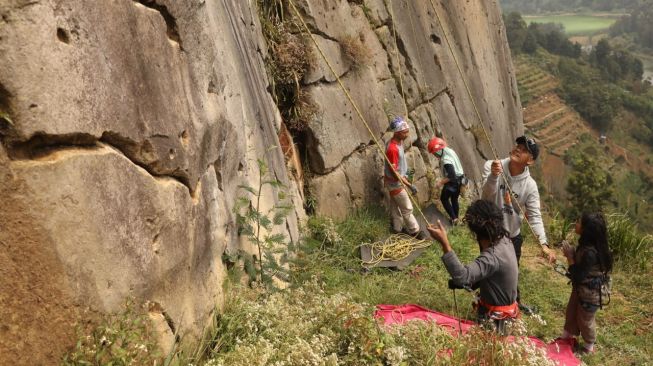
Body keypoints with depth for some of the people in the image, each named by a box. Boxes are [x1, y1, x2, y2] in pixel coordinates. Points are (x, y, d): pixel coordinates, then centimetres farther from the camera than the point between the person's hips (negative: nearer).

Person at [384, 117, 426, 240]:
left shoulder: (399, 141, -3)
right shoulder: (392, 148, -33)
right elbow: (393, 172, -30)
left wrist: (405, 173, 25)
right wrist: (409, 185, -29)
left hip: (398, 180, 9)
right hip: (395, 183, -9)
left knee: (395, 205, 23)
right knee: (407, 208, 6)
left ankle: (397, 227, 39)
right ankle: (415, 231, 22)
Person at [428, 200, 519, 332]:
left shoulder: (493, 257, -37)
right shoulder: (503, 240, -8)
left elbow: (461, 276, -51)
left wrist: (444, 243, -55)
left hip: (496, 316, -9)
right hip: (504, 303, 9)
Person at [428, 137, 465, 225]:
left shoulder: (446, 160, -30)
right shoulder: (450, 151, -1)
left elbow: (451, 176, -30)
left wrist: (441, 182, -22)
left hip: (452, 182, -9)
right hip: (459, 180, 9)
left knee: (444, 199, 11)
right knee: (454, 199, 22)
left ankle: (453, 218, 11)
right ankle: (455, 218, 34)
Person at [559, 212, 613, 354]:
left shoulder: (590, 253, -36)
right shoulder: (586, 244, -8)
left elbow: (578, 277, -29)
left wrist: (569, 257, -24)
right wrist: (572, 253, -9)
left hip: (590, 293, -8)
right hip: (581, 288, 8)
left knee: (585, 320, 15)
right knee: (571, 312, 25)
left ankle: (588, 346, 40)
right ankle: (567, 337, 48)